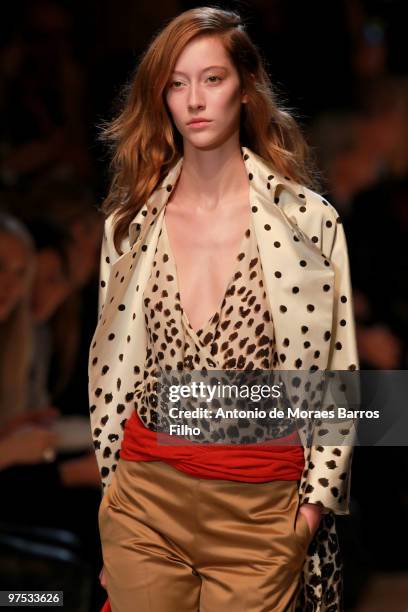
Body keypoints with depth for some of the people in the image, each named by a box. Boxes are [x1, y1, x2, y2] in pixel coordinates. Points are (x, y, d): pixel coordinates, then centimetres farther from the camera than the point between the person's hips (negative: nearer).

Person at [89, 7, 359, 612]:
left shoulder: (310, 220, -4)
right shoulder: (129, 222, 5)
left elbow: (339, 371, -1)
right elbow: (108, 360, 12)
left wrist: (318, 496, -2)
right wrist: (113, 476, 12)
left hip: (261, 514, -2)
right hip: (144, 499, 2)